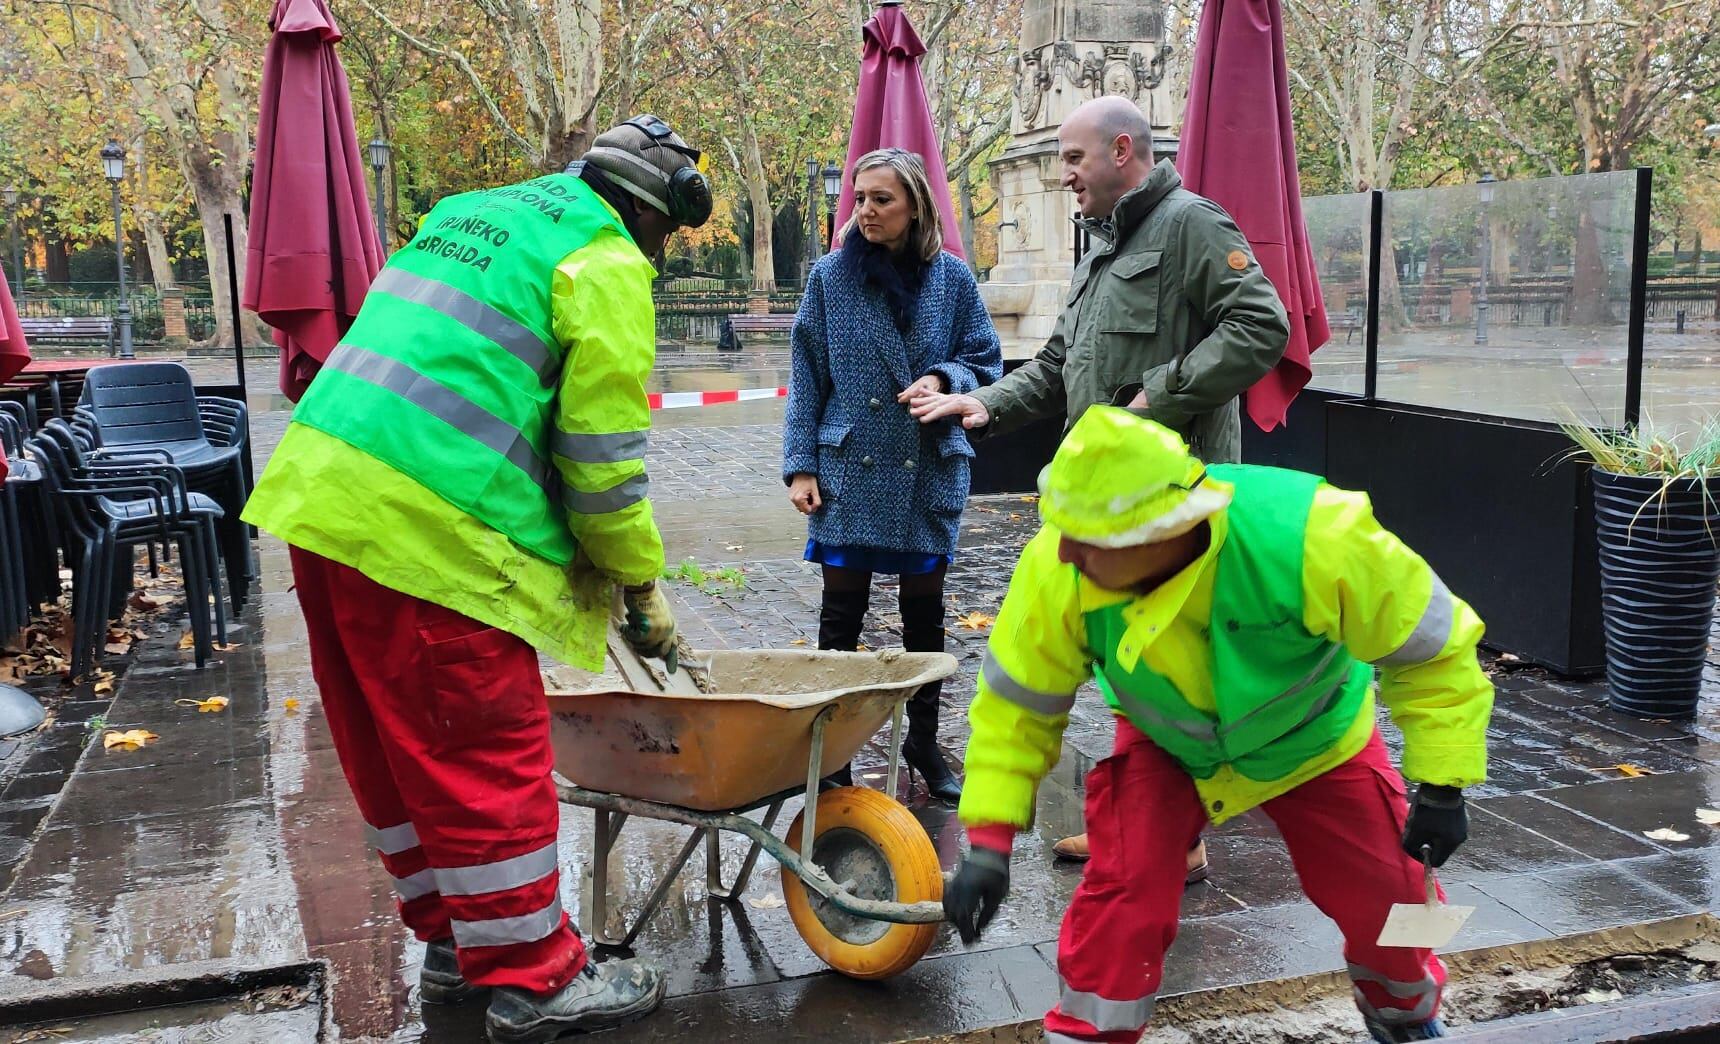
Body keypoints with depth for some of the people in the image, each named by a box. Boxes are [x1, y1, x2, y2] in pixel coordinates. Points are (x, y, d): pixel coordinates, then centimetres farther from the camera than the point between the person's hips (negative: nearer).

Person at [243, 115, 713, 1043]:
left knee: (395, 750, 16)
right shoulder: (607, 264, -3)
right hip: (430, 530, -9)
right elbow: (602, 451, -6)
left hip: (321, 495, 9)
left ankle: (453, 941, 31)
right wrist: (642, 583, 6)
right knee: (487, 756, 1)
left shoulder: (467, 216, 24)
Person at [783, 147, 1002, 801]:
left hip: (929, 472, 1)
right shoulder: (830, 275, 0)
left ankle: (923, 742, 26)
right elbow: (807, 377, 2)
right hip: (849, 471, -1)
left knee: (925, 611, 11)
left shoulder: (951, 277, 1)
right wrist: (800, 465, -3)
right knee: (841, 612, 2)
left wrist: (943, 378, -14)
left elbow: (985, 361, 8)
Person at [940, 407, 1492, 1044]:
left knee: (1388, 900, 7)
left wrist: (1442, 786, -19)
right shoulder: (1056, 568, -33)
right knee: (1123, 895, -18)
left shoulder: (1314, 537, -41)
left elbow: (1430, 643, -23)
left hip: (1314, 741, 0)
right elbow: (1016, 704, -18)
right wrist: (989, 843, -22)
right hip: (1164, 744, 0)